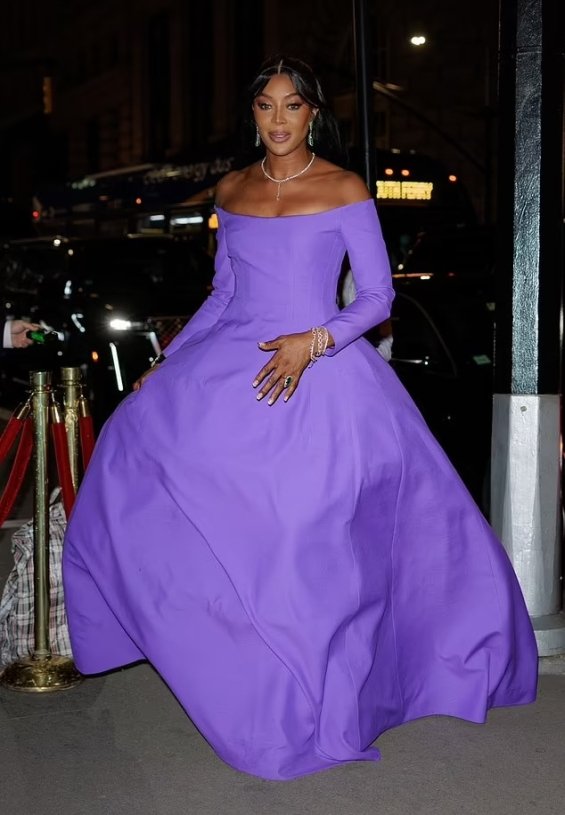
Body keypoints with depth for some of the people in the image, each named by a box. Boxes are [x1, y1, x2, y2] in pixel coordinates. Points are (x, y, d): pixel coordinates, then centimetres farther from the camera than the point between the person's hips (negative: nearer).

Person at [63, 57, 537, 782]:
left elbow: (377, 296, -3)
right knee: (139, 440, -6)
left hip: (321, 372, -5)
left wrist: (312, 342, -17)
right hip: (229, 366, 5)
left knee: (318, 531, -12)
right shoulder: (232, 191, 11)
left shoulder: (346, 191, -3)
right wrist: (167, 360, 10)